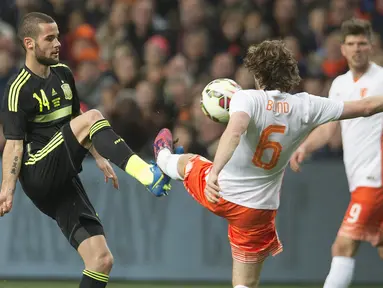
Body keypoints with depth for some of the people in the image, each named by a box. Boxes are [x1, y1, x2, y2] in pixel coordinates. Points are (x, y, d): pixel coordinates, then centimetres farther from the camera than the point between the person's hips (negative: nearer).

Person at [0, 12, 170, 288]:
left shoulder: (63, 74, 15)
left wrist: (100, 159, 26)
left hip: (64, 181, 8)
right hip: (38, 176, -8)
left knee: (101, 259, -3)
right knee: (93, 117, -25)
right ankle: (148, 175, -41)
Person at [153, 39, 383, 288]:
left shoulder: (247, 98, -18)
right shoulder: (306, 106, -9)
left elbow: (234, 131, -39)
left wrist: (214, 172, -48)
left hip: (216, 192, 0)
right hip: (257, 210, 0)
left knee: (188, 162, 36)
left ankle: (164, 157, 70)